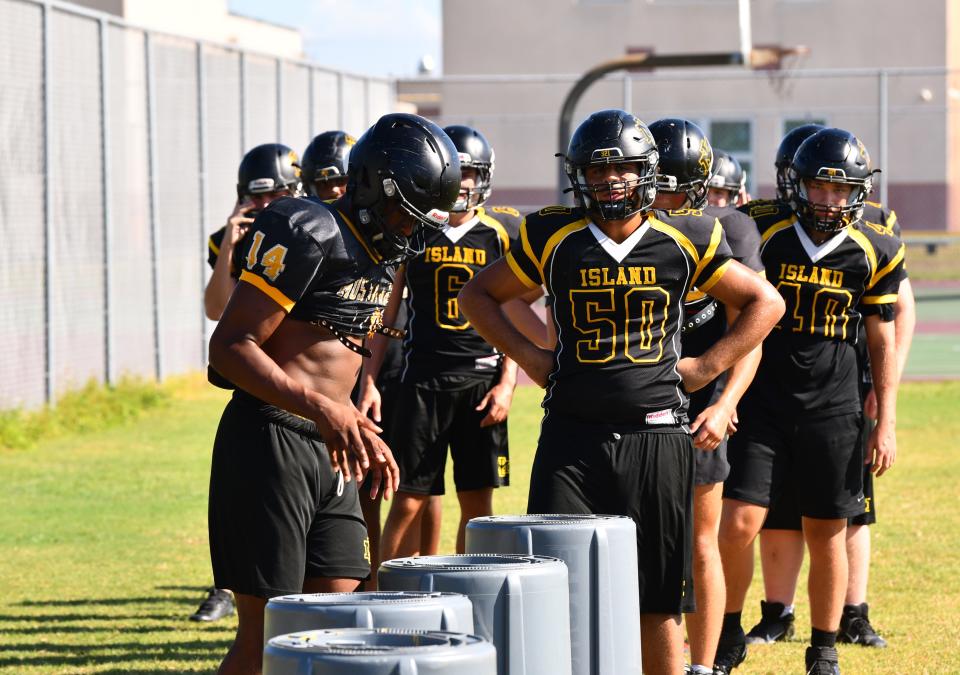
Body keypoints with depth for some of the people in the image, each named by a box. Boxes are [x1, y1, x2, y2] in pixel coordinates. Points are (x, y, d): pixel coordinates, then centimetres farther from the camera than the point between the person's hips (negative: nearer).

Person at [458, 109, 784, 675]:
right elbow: (479, 296, 15)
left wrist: (707, 366, 2)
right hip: (573, 434, 0)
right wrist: (529, 357, 3)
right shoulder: (554, 240, 2)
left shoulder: (685, 242, 2)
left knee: (658, 599, 5)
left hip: (656, 433, 0)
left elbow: (765, 302, 11)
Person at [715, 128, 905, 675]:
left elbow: (883, 343, 7)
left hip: (833, 410, 1)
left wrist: (887, 422, 4)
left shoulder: (873, 254, 1)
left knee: (827, 533, 7)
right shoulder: (761, 234, -4)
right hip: (762, 404, -1)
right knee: (740, 524, -9)